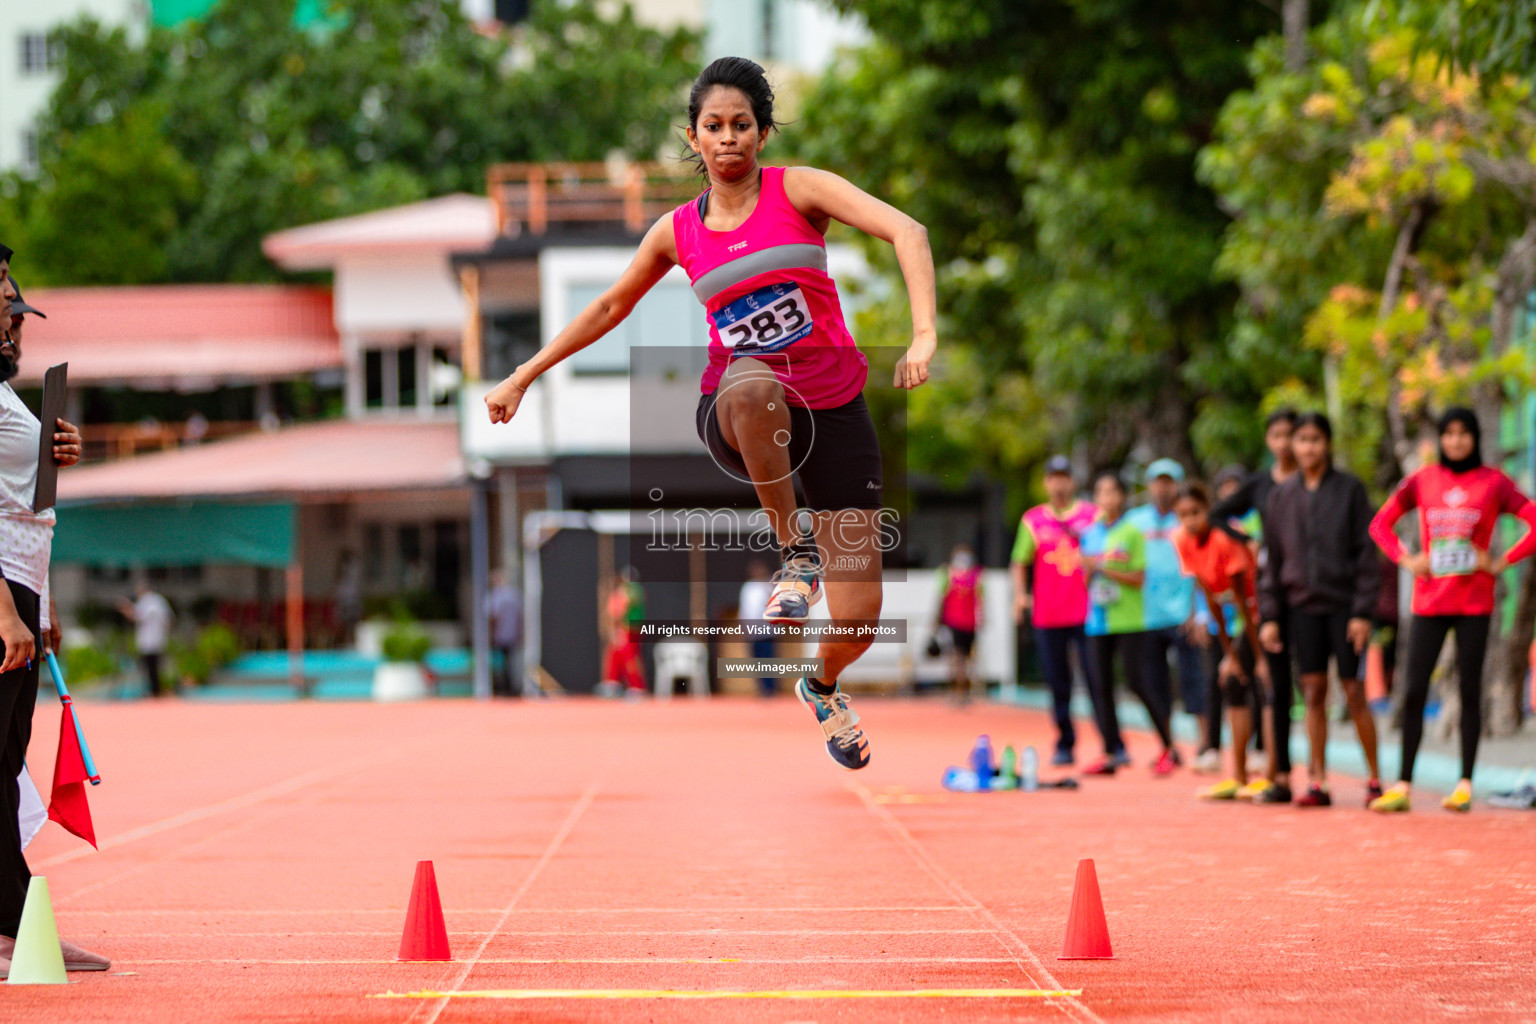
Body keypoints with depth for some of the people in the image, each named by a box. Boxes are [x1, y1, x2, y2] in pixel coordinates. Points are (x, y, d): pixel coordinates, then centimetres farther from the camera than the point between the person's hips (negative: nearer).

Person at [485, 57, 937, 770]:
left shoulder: (796, 190, -4)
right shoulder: (678, 231, 5)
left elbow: (906, 231, -16)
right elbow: (610, 306, 21)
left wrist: (924, 335, -32)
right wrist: (523, 377, 21)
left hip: (834, 413, 0)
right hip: (742, 417, 0)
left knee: (856, 620, -5)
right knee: (751, 382, -42)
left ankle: (822, 686, 33)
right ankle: (793, 547, -22)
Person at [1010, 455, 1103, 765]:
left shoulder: (1092, 515, 6)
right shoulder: (1033, 520, 10)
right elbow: (1020, 561, 12)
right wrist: (1020, 594, -2)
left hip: (1087, 612, -2)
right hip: (1047, 617, 2)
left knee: (1095, 679, -7)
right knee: (1057, 684, 4)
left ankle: (1111, 744, -5)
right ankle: (1064, 745, 13)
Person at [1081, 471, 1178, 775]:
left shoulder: (1132, 532, -3)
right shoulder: (1090, 534, 12)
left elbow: (1139, 578, -7)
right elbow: (1086, 581, 14)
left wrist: (1104, 568, -14)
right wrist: (1091, 566, -7)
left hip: (1129, 621, -5)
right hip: (1098, 620, 5)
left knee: (1137, 682, -7)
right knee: (1102, 685, 2)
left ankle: (1169, 748, 2)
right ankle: (1111, 753, 5)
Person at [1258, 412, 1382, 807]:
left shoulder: (1350, 490, 0)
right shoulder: (1281, 496, 9)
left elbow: (1366, 553, -3)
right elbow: (1272, 559, 11)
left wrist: (1363, 612, -9)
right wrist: (1269, 615, 4)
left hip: (1343, 604, -3)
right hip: (1303, 606, 3)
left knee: (1354, 692, -2)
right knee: (1314, 693, 2)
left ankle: (1374, 779, 7)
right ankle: (1318, 782, 5)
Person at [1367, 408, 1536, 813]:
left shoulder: (1493, 482, 1)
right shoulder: (1422, 481, 7)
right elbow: (1381, 523, 14)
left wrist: (1502, 561, -8)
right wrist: (1406, 559, 1)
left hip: (1474, 601, -2)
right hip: (1429, 601, 2)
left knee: (1469, 689, 1)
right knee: (1414, 691, -3)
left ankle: (1465, 786, 6)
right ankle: (1403, 786, -2)